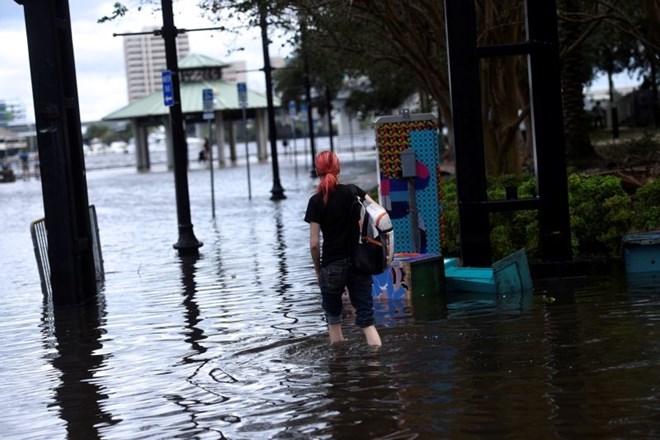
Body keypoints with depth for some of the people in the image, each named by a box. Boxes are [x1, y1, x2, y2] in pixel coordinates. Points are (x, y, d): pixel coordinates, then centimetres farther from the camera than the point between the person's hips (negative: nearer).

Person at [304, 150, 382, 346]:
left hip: (332, 266, -2)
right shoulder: (352, 191, 2)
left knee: (333, 319, 16)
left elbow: (314, 243, -8)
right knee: (366, 320, 2)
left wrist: (318, 270, 4)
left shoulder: (316, 201, -6)